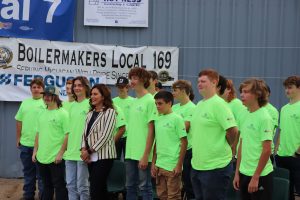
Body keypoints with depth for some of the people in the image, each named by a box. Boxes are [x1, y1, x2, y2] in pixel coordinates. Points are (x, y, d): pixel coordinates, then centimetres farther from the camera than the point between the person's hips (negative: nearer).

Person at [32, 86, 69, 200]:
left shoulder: (62, 113, -9)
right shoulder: (42, 114, 12)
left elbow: (67, 135, -13)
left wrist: (61, 153, -16)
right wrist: (35, 151, 13)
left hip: (56, 158, -7)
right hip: (42, 157, 7)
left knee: (59, 185, 0)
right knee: (46, 185, 16)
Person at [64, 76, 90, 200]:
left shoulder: (90, 104, -7)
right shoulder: (72, 105, 14)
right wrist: (66, 147, 13)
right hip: (70, 151, 7)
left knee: (82, 186, -1)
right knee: (70, 185, 10)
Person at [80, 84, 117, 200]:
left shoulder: (109, 112, -6)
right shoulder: (90, 113, 15)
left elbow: (106, 135, -13)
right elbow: (85, 132, 12)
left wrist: (90, 151, -11)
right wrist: (84, 149, -5)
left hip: (104, 155, -7)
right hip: (91, 156, 7)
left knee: (95, 190, -12)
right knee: (101, 189, 11)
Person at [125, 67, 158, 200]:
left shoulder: (150, 101, -10)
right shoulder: (134, 102, 13)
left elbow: (151, 130, -12)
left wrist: (145, 155, -16)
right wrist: (128, 151, 12)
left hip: (142, 154, -7)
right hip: (130, 152, 7)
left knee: (144, 187, 1)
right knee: (130, 186, 12)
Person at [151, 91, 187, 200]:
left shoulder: (177, 119, -8)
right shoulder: (157, 120, 9)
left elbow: (184, 143, -9)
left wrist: (179, 165, -12)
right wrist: (153, 163, 10)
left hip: (172, 166, -6)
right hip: (159, 165, 6)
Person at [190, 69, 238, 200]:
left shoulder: (219, 104, -14)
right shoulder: (199, 105, 12)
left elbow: (233, 130, -19)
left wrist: (223, 146, -5)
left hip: (215, 166, -8)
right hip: (197, 165, 8)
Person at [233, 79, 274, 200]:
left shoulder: (264, 117, -12)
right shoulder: (245, 116, 8)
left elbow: (267, 151, -15)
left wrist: (255, 177, -16)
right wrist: (237, 173, 11)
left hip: (260, 175, -7)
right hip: (244, 173, 7)